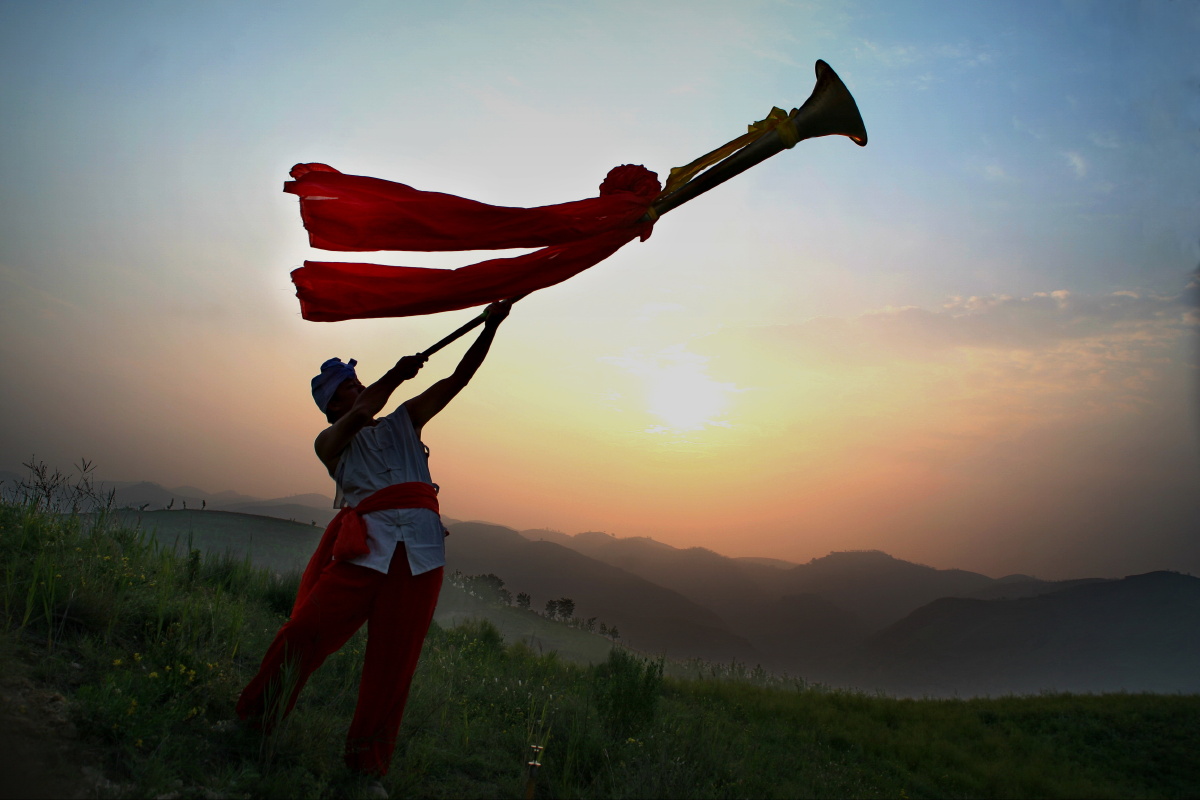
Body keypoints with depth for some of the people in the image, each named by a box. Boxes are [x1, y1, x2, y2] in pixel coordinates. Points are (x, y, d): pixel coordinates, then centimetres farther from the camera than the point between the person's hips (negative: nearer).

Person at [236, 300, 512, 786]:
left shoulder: (403, 424, 24)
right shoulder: (329, 442, 17)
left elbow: (459, 378, 18)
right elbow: (360, 414, -7)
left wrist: (490, 326, 10)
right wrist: (397, 375, -3)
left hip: (420, 549, 2)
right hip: (365, 544, -2)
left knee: (394, 660, 0)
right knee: (306, 631, -10)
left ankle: (368, 766, 12)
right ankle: (251, 722, 14)